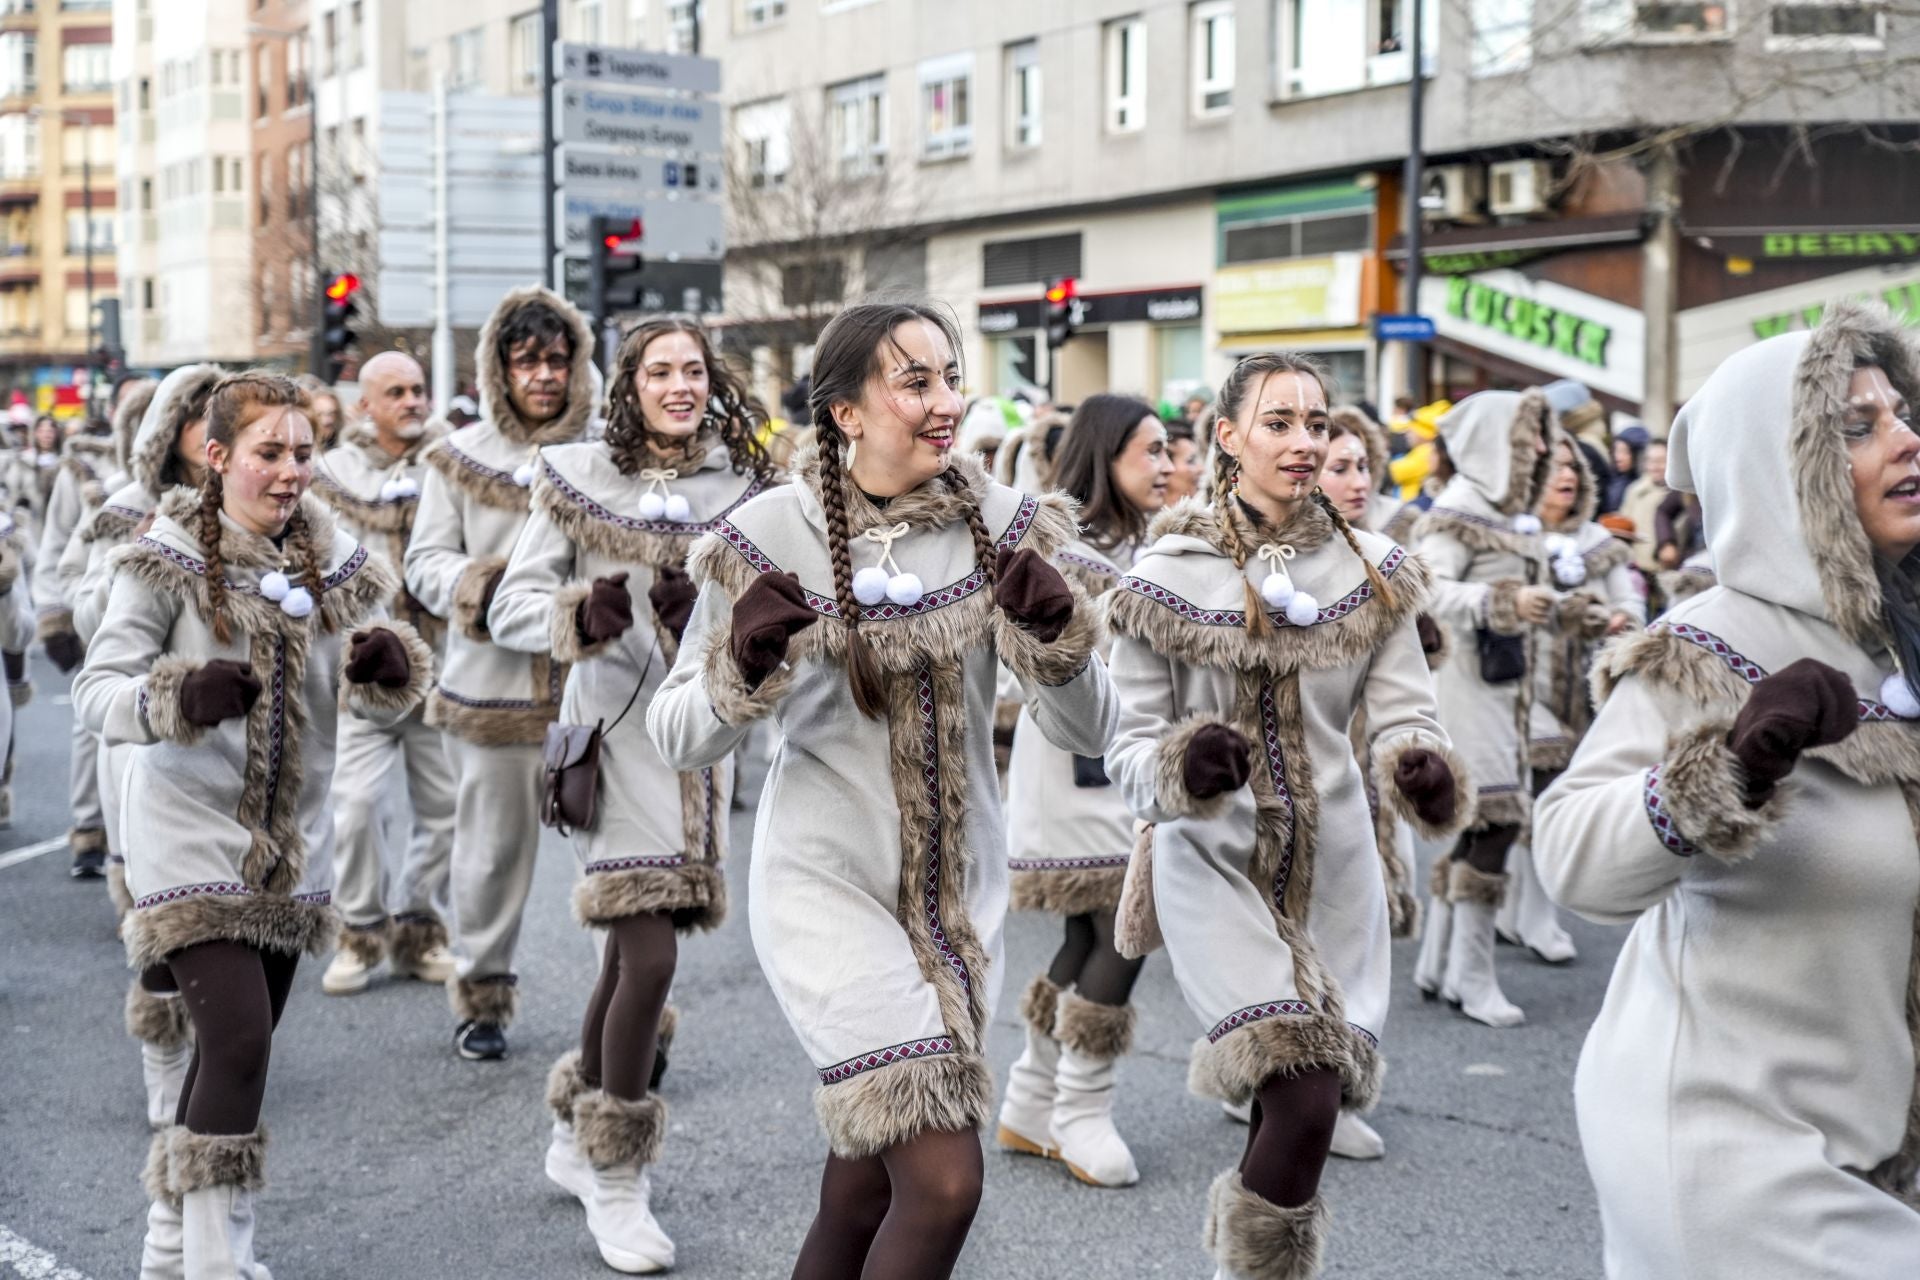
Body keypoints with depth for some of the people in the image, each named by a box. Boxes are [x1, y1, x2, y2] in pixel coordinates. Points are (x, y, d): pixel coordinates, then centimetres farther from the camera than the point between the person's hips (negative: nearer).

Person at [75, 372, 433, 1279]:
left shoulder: (333, 562, 6)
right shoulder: (169, 563, -8)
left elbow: (374, 695, 4)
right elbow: (98, 688, -13)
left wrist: (387, 666, -20)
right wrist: (182, 696, -33)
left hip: (290, 846, 5)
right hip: (193, 841, -5)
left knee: (236, 1043, 12)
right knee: (239, 1038, -17)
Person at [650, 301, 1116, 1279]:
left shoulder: (1000, 525, -3)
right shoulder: (772, 533, -10)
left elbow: (1086, 734, -4)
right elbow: (678, 740, -5)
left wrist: (1054, 632, -23)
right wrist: (746, 663, -24)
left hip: (960, 892, 4)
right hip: (826, 880, -3)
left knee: (864, 1194, 15)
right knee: (943, 1180, -15)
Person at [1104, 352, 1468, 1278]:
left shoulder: (1373, 572, 2)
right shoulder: (1169, 574, -6)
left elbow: (1404, 711, -3)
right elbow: (1130, 749, -5)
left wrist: (1423, 771, -26)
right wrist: (1183, 765, -28)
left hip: (1334, 868, 3)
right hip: (1214, 867, -3)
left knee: (1294, 1114, 9)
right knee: (1303, 1103, -19)